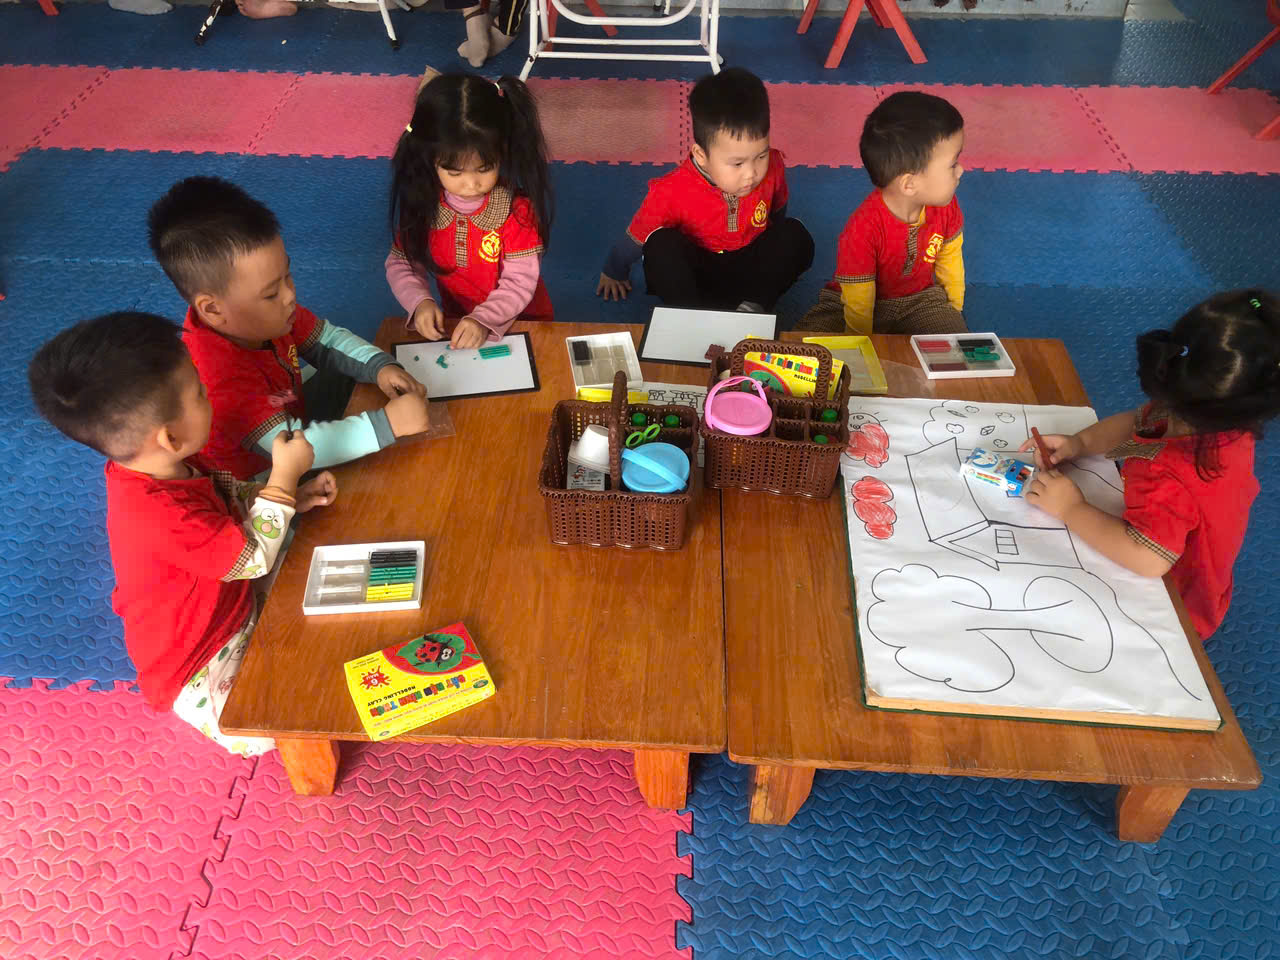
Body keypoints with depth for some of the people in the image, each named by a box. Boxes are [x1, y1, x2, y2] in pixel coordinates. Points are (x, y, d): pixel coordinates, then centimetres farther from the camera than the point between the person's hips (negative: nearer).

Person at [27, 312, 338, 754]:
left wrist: (289, 497, -6)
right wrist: (283, 476, -21)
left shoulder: (160, 470, -8)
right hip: (198, 673, -9)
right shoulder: (159, 516, -38)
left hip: (226, 610, 9)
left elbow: (228, 495, 10)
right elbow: (255, 557, -27)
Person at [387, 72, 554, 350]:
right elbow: (401, 263, -1)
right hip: (456, 322, 2)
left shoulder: (517, 209, -19)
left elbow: (520, 281, -20)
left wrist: (484, 320, -34)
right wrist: (420, 301, -20)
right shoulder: (422, 205, -10)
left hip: (521, 322, -2)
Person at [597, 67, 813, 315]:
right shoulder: (673, 192, -28)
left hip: (751, 268, 3)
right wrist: (614, 273, 6)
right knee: (662, 244, -32)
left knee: (796, 237, -21)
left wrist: (774, 254, 23)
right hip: (693, 271, -3)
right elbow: (636, 238, -11)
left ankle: (754, 306, -30)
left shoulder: (771, 167, -18)